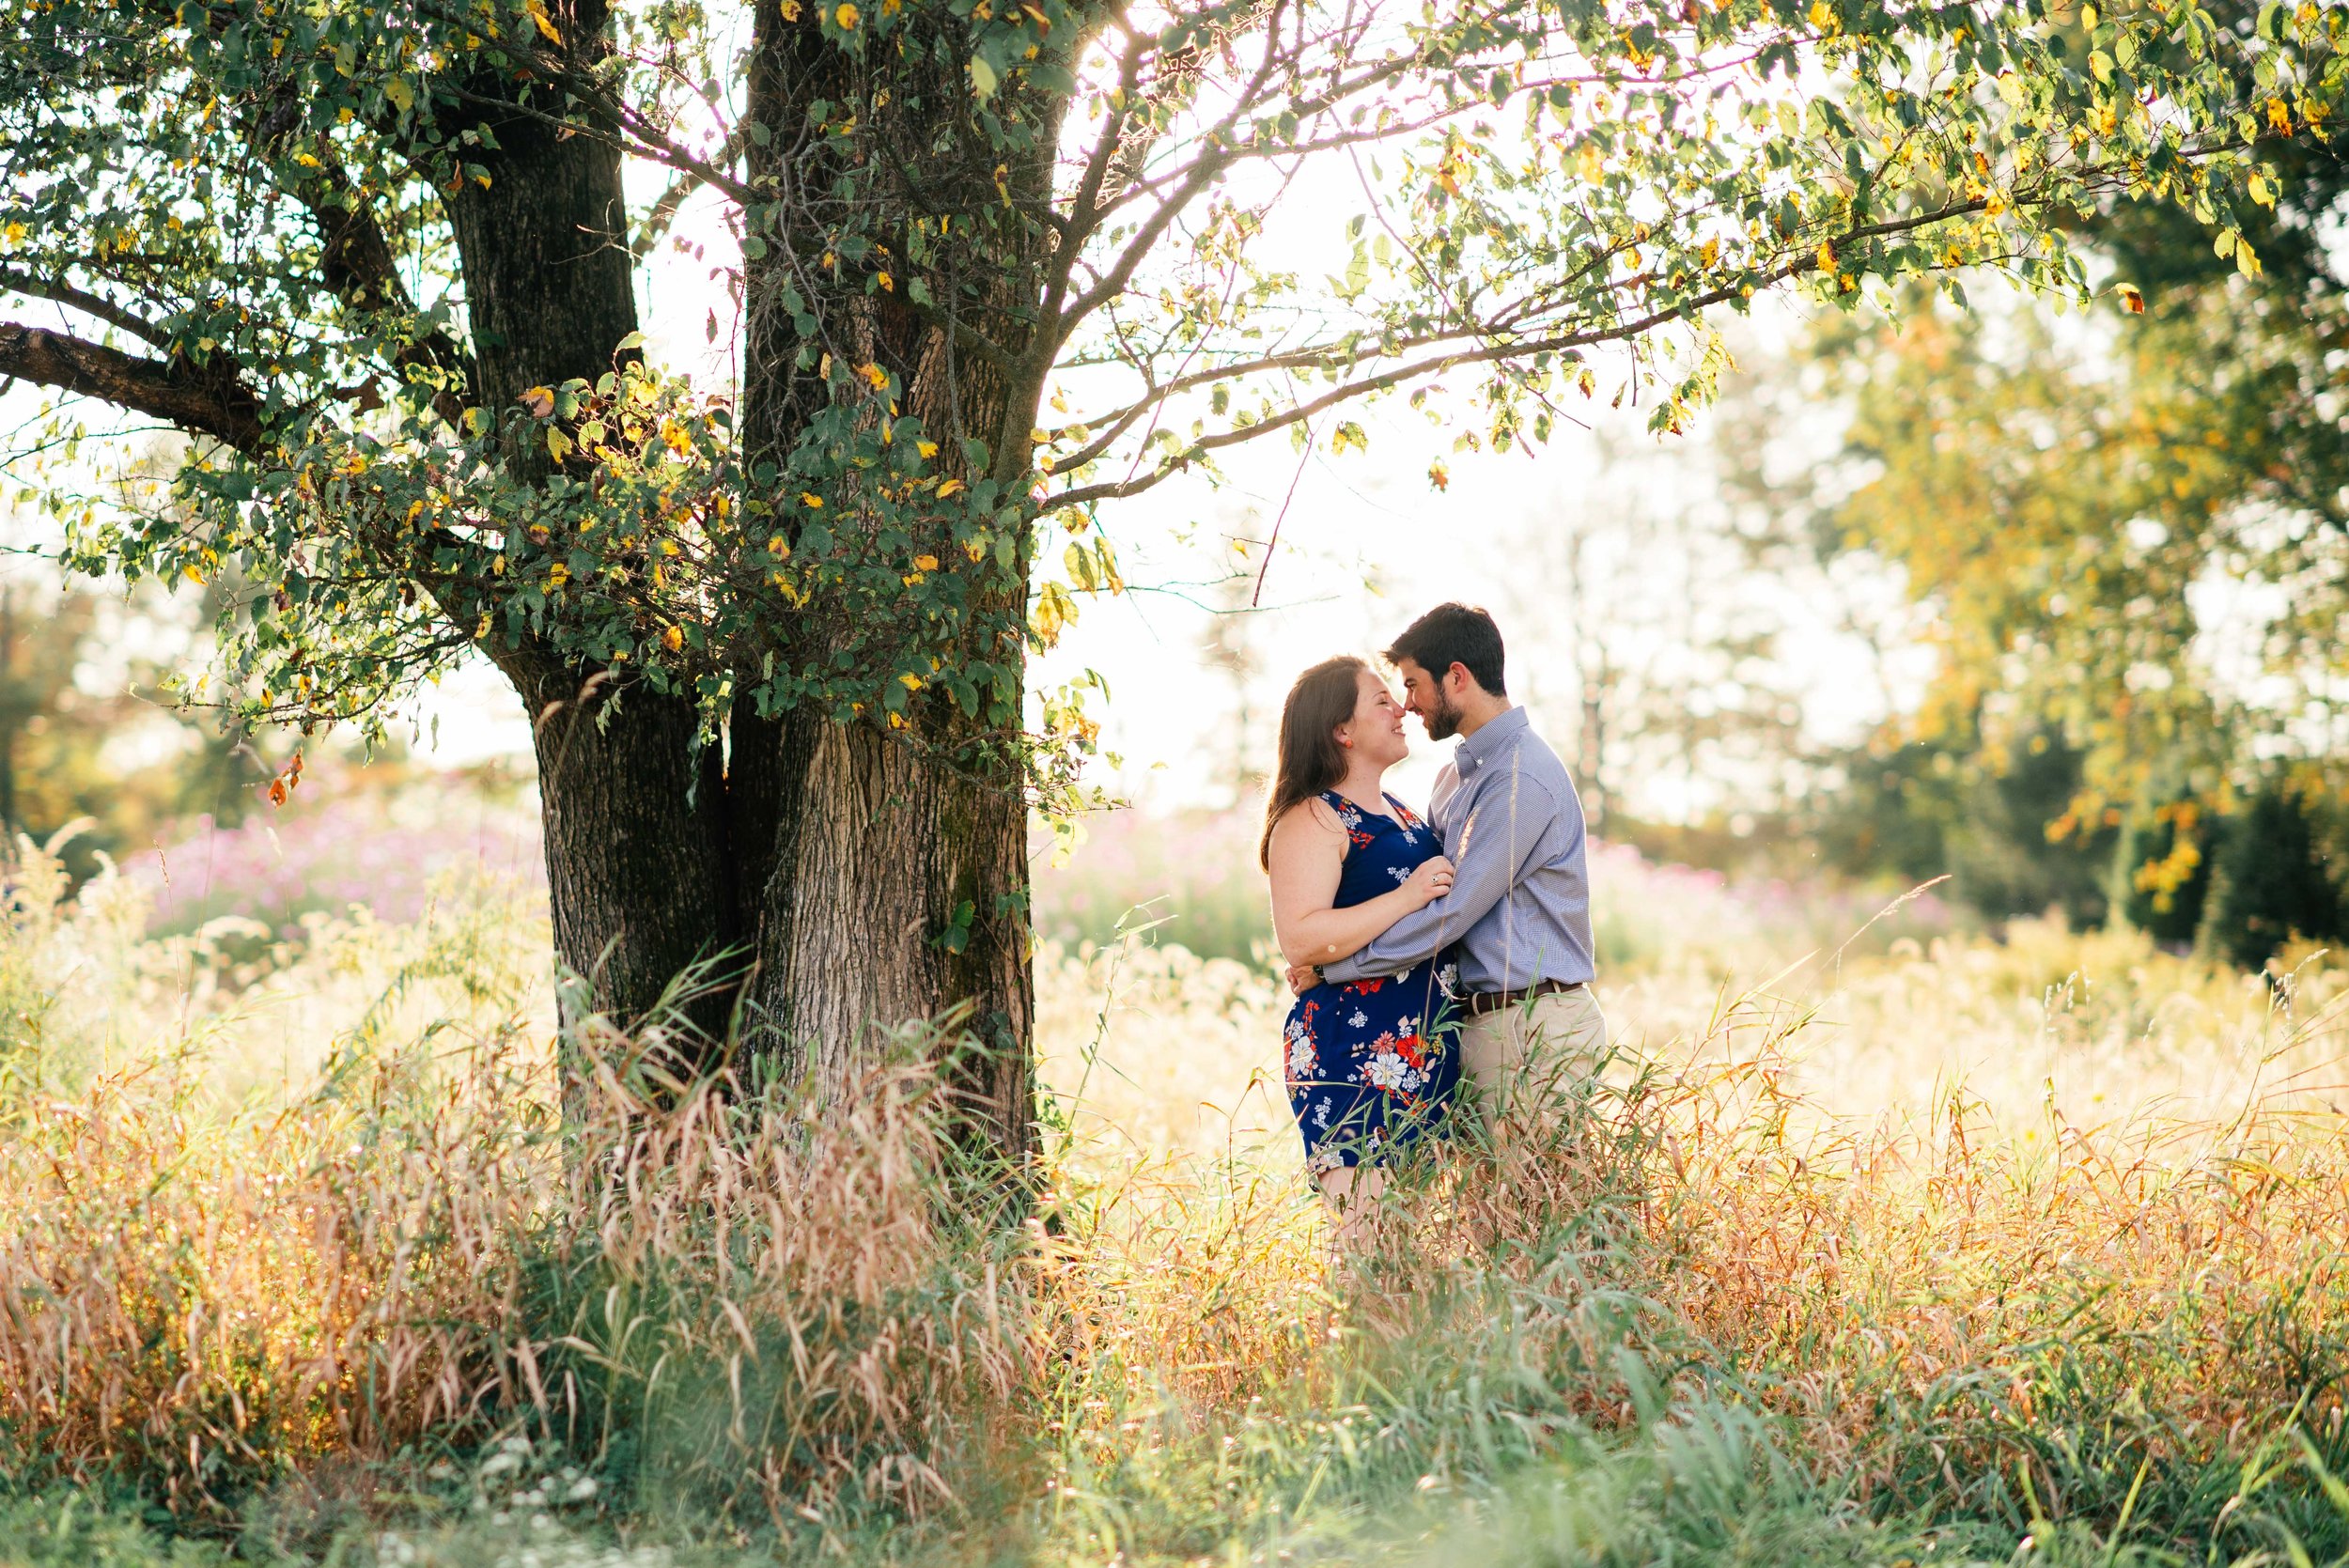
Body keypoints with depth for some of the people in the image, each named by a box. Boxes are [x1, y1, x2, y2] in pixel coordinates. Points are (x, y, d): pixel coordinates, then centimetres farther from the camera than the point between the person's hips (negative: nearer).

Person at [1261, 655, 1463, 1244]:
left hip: (1424, 1051, 9)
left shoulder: (1402, 813, 21)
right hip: (1350, 1054, -9)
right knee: (1367, 1231, -14)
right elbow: (1300, 939, -22)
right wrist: (1407, 897, -22)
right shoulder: (1311, 821, -8)